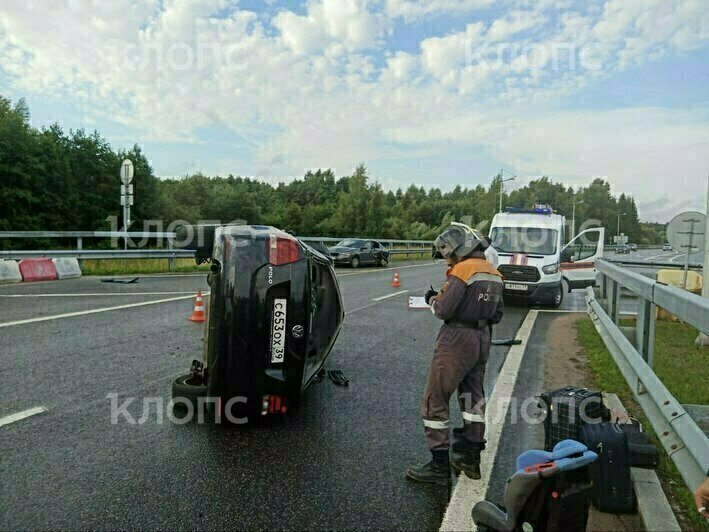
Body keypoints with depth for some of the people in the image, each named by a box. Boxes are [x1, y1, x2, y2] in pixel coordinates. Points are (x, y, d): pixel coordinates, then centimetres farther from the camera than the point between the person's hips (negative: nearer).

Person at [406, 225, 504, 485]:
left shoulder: (462, 270, -16)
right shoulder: (494, 273, 11)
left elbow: (443, 310, -19)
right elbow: (497, 315, 16)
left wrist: (432, 299, 0)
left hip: (457, 340, -9)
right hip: (482, 339, 9)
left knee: (435, 400, 0)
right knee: (473, 396, 19)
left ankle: (439, 465, 5)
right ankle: (470, 458, 29)